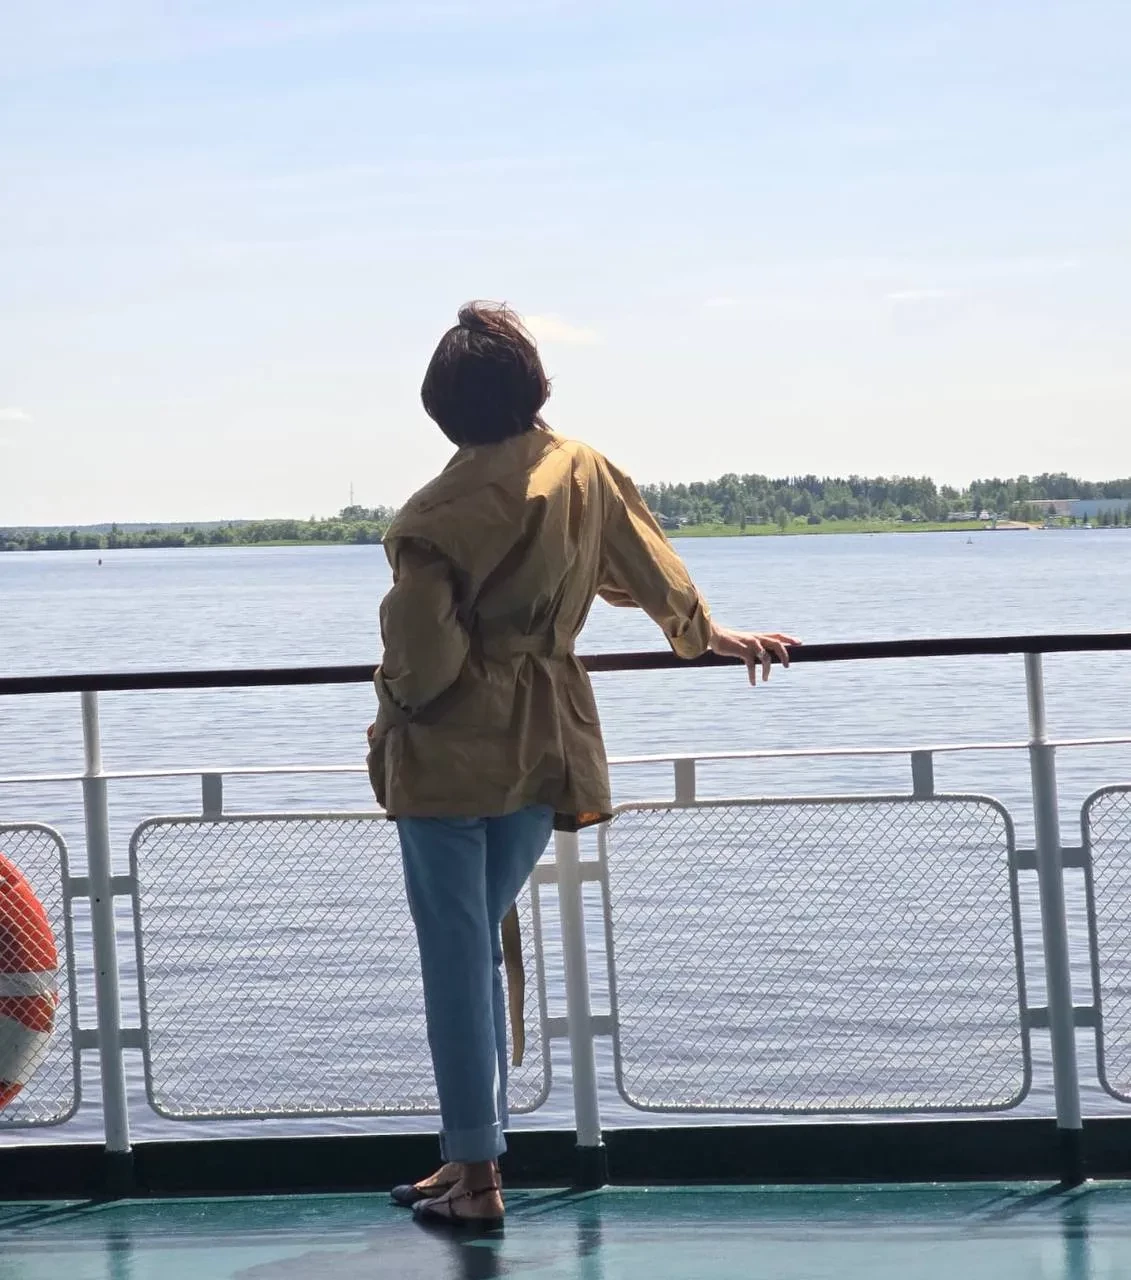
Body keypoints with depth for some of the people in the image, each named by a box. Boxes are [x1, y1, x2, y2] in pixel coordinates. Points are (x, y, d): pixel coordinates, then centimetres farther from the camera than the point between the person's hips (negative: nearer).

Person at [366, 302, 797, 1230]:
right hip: (544, 751, 6)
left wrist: (390, 725, 4)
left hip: (449, 751, -6)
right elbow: (653, 570, 20)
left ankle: (477, 1177, 1)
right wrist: (711, 636, 37)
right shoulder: (584, 473, 4)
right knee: (480, 943, 15)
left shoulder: (439, 514, -14)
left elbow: (418, 656, -14)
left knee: (458, 952, 0)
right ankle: (471, 1154, 18)